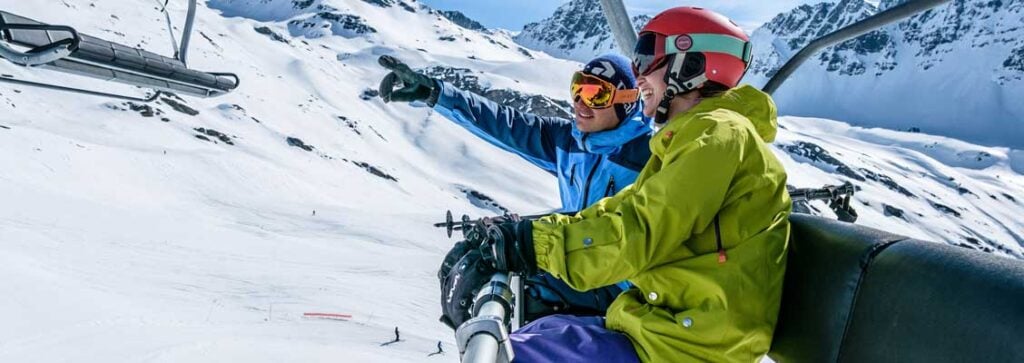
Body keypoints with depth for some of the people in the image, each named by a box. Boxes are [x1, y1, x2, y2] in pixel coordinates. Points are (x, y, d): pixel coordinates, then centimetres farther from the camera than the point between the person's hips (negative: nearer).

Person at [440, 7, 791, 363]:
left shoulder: (717, 134, -14)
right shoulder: (694, 137, 18)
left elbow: (638, 233, -23)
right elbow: (618, 212, 14)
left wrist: (526, 244, -21)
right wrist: (521, 233, 3)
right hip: (678, 320, 10)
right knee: (536, 334, 14)